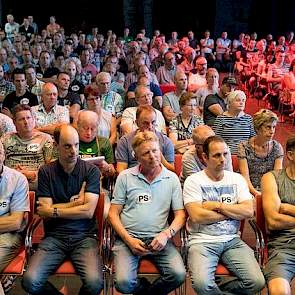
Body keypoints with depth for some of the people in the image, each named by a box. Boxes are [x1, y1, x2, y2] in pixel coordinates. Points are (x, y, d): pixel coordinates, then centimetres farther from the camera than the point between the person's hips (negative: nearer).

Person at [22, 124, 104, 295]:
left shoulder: (91, 170, 2)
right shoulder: (46, 171, 7)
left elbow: (88, 211, -7)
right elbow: (44, 211, -1)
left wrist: (54, 211, -2)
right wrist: (74, 203, -2)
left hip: (84, 236, -1)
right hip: (54, 236, 1)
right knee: (30, 281, -23)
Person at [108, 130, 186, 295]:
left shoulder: (172, 178, 8)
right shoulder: (125, 177, 6)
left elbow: (180, 214, 7)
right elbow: (113, 213, 5)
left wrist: (166, 234, -12)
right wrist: (129, 240, -9)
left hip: (159, 239, 1)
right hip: (128, 238, -1)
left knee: (178, 275, -23)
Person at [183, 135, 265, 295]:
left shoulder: (237, 179, 10)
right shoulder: (193, 181, -1)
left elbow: (249, 211, -2)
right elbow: (197, 216, -13)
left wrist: (216, 205, -8)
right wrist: (233, 212, -4)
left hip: (232, 240, 3)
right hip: (202, 241, -3)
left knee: (257, 282, -17)